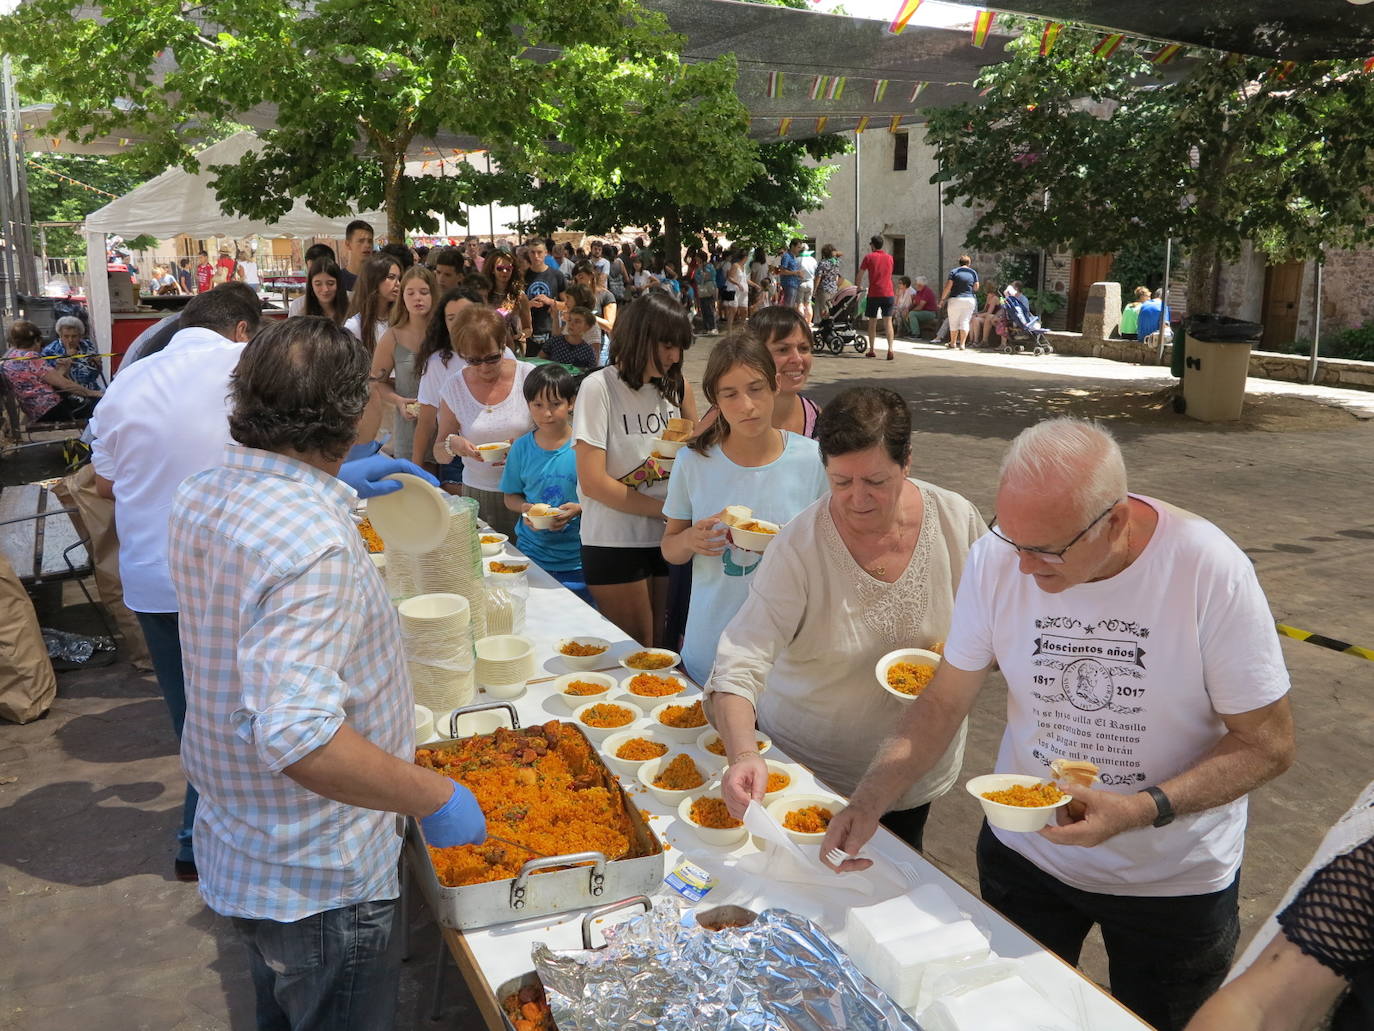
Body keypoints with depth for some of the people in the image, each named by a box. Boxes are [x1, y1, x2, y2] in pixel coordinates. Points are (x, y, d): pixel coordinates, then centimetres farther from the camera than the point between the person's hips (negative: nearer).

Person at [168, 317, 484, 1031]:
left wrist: (333, 487, 20)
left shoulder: (202, 495, -4)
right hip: (318, 884, -8)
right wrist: (436, 798, -29)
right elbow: (299, 737, -39)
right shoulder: (315, 544, -33)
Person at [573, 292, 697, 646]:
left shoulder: (674, 386, 6)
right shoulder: (599, 387, -11)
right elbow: (593, 483, -16)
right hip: (616, 544, -5)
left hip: (669, 538, 5)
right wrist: (665, 509, -15)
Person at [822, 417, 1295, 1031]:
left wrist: (1143, 810, -30)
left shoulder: (1210, 571, -26)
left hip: (1173, 880, -2)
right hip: (1024, 853, 2)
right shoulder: (997, 558, -18)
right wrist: (867, 804, -19)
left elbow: (1269, 744, -16)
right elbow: (944, 702, -8)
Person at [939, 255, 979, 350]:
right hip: (970, 300, 2)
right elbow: (976, 288, 3)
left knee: (954, 323, 7)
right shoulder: (973, 273, 5)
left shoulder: (954, 271, -2)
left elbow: (948, 287, -7)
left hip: (955, 300, -2)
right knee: (965, 322, 3)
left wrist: (942, 299, 0)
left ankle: (953, 343, 14)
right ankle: (962, 344, -3)